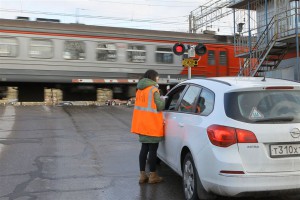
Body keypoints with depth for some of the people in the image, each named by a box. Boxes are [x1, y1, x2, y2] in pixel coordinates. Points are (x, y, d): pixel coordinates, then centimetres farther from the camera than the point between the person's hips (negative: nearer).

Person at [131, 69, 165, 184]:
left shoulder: (140, 89, 13)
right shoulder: (153, 89, -11)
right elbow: (160, 106, -12)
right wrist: (163, 100, 7)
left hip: (142, 124, 8)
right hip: (152, 125, -8)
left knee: (144, 149, 12)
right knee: (152, 150, 0)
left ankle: (142, 175, 15)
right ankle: (153, 176, 7)